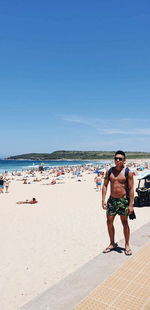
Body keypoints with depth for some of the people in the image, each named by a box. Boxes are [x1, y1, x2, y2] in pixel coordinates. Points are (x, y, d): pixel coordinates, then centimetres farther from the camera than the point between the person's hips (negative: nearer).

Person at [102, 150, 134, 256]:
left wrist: (131, 204, -13)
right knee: (109, 222, 10)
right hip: (112, 200, 4)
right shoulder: (109, 171, 3)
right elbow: (105, 186, 4)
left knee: (125, 223, 9)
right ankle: (112, 244, 28)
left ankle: (127, 245, 26)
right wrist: (103, 200, -4)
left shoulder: (128, 172, -7)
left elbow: (131, 189, -8)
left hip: (123, 200, -3)